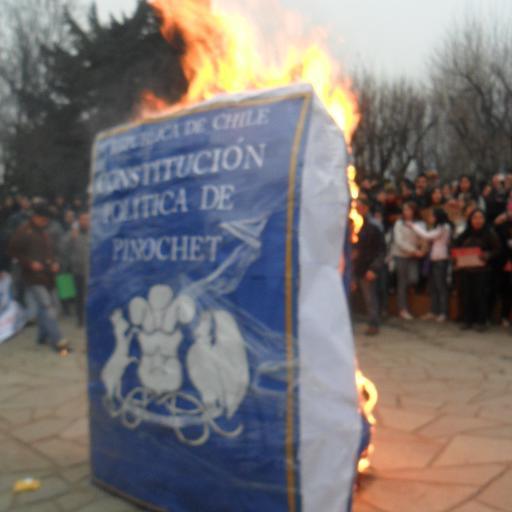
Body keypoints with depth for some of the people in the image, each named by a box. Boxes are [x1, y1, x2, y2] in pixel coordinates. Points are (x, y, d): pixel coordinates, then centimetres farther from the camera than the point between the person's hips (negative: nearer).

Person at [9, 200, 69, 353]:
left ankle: (43, 336, 28)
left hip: (47, 277, 8)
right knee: (47, 307, -13)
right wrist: (30, 263, -17)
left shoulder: (44, 233, 16)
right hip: (33, 278, -8)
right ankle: (58, 341, -12)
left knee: (53, 306, 12)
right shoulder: (23, 231, -7)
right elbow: (13, 251, -8)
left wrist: (54, 263, 4)